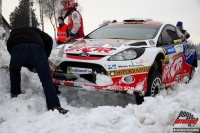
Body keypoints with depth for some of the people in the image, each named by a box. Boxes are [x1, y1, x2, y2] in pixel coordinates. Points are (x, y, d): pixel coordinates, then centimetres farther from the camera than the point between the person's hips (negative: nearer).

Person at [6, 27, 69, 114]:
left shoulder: (13, 34, 41)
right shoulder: (36, 31, 42)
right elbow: (49, 40, 22)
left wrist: (30, 65, 28)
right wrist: (45, 57, 26)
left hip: (18, 48, 0)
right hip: (37, 47, 0)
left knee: (14, 70, 34)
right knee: (46, 79, -1)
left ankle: (15, 94, 37)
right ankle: (55, 107, -11)